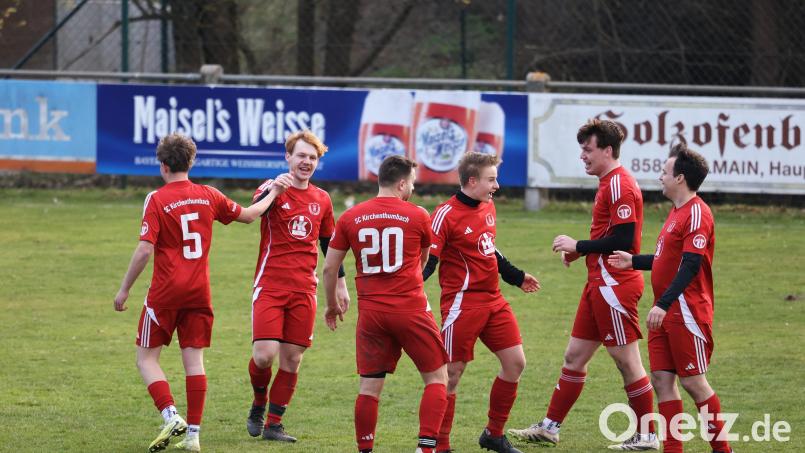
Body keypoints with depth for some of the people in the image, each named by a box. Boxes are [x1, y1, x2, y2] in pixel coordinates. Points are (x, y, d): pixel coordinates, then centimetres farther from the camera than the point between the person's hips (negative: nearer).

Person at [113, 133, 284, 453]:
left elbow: (145, 250, -15)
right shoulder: (208, 196, 5)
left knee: (146, 358, 5)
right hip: (199, 292, 4)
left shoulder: (157, 200, -9)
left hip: (165, 294, -4)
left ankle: (171, 416, -14)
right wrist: (272, 195, 36)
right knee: (194, 360, 6)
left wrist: (124, 289, -7)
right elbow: (248, 215, 19)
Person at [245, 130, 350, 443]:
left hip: (304, 291, 4)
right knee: (264, 355, -14)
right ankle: (259, 404, 14)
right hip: (270, 286, -4)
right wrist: (272, 191, -46)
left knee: (292, 359, 2)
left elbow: (329, 245, 22)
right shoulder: (273, 188, -4)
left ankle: (273, 424, 12)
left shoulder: (322, 199, 11)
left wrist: (341, 285, 20)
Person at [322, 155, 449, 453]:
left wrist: (332, 304, 23)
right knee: (437, 377, 8)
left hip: (370, 313, 3)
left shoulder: (350, 217, 4)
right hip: (411, 310, -3)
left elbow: (329, 267, 9)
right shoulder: (418, 216, -2)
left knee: (370, 386, 8)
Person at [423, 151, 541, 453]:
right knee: (451, 374, -4)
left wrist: (516, 277, 33)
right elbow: (427, 259, -18)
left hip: (493, 301, 8)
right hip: (462, 303, -8)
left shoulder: (488, 207, 11)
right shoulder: (447, 215, -14)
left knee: (515, 363, 6)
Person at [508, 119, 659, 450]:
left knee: (627, 361, -4)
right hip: (599, 284, 10)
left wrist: (578, 246, -14)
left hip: (614, 284, -10)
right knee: (574, 356, 12)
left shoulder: (620, 185, -15)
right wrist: (579, 252, 9)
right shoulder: (608, 183, 16)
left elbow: (623, 239, -22)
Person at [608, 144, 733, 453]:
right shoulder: (677, 212, 15)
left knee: (693, 381, -4)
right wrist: (634, 262, 30)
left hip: (687, 312, -9)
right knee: (662, 379, 5)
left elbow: (690, 265, -23)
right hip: (666, 313, 9)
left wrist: (663, 305, -28)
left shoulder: (696, 213, -15)